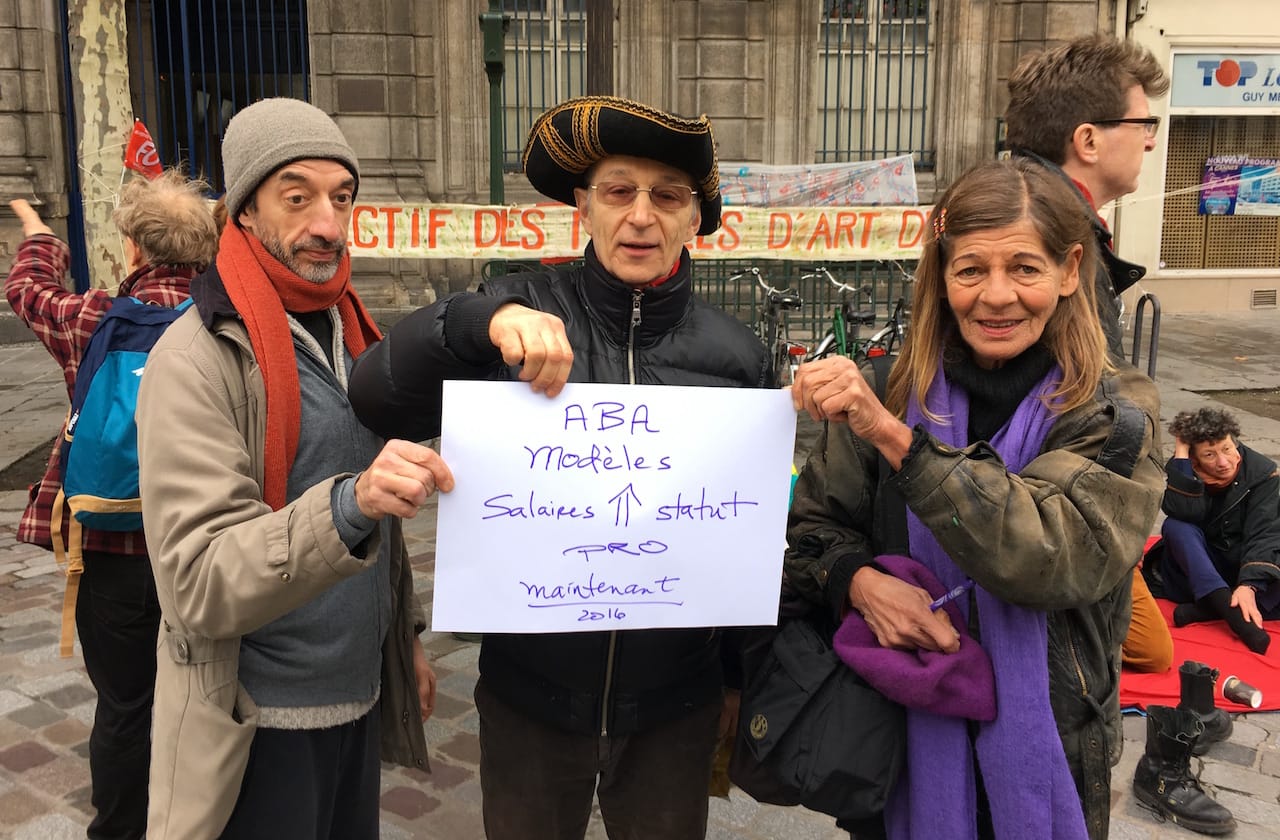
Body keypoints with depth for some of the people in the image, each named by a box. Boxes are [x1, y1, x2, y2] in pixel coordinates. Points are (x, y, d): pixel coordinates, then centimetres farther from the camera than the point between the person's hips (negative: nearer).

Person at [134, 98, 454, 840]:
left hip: (357, 694, 7)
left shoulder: (349, 332, 6)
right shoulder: (197, 359, -18)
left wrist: (406, 633, 14)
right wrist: (348, 503, -39)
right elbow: (200, 583, -25)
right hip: (257, 722, -6)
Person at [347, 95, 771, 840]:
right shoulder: (526, 311, -8)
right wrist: (478, 321, -33)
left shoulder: (736, 355, -4)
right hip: (530, 693, 0)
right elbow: (378, 402, -16)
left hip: (675, 706, 1)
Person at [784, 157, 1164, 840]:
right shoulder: (894, 395, -5)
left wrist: (891, 434, -34)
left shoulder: (1114, 416, -10)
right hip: (903, 739, 1)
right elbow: (810, 525, 0)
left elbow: (1051, 557, -26)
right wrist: (862, 583, -21)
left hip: (1045, 749, -1)